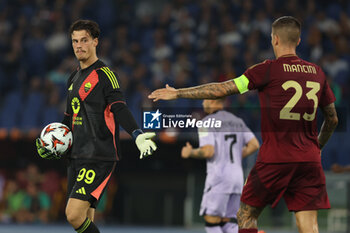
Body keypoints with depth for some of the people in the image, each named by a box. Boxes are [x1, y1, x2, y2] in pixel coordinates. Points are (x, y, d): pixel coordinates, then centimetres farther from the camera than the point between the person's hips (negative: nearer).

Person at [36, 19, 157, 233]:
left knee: (74, 214, -18)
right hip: (77, 157, 8)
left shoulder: (105, 75, -6)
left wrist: (137, 135, -34)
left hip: (100, 157, -8)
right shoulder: (74, 78, 19)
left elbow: (119, 109, -19)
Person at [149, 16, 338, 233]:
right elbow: (333, 119, 18)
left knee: (247, 215, 13)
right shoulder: (317, 72, 10)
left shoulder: (269, 69, -5)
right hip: (309, 161, 4)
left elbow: (223, 89, -3)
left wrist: (178, 93, 5)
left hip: (275, 158, -4)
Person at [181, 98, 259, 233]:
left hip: (219, 177, -7)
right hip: (238, 176, 7)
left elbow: (208, 151, -15)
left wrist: (190, 153, 2)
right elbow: (254, 144, 9)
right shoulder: (238, 121, 17)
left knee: (211, 220, -3)